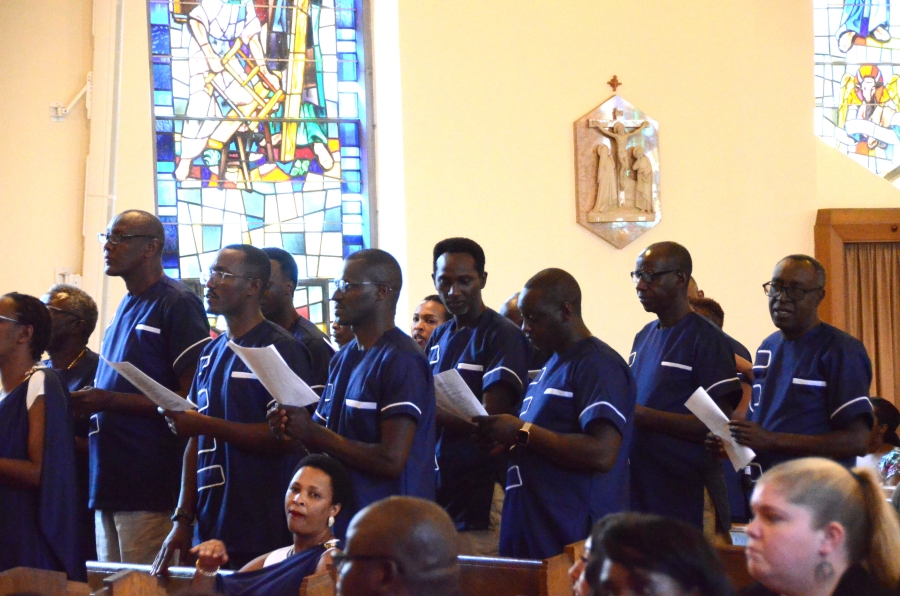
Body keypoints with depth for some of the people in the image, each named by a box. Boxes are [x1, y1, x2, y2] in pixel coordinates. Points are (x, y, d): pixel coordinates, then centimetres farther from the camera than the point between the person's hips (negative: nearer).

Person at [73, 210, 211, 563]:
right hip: (109, 482, 9)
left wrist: (112, 401, -20)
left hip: (151, 486, -9)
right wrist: (91, 404, 7)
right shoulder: (126, 307, 19)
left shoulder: (178, 305, -9)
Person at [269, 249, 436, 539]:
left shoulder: (402, 361, -14)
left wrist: (314, 433, -17)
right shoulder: (343, 358, 14)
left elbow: (391, 460, -21)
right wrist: (291, 427, -3)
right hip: (341, 522, 8)